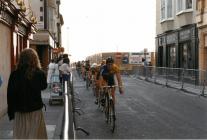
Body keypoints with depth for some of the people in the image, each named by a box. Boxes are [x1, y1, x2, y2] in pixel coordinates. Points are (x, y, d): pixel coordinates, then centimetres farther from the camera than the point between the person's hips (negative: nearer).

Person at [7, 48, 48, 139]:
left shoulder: (15, 74, -8)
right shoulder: (39, 74, -10)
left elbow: (10, 95, -5)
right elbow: (44, 86, 11)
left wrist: (11, 112, 4)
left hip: (19, 111, 1)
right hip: (35, 110, -1)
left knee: (20, 135, 11)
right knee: (36, 135, 9)